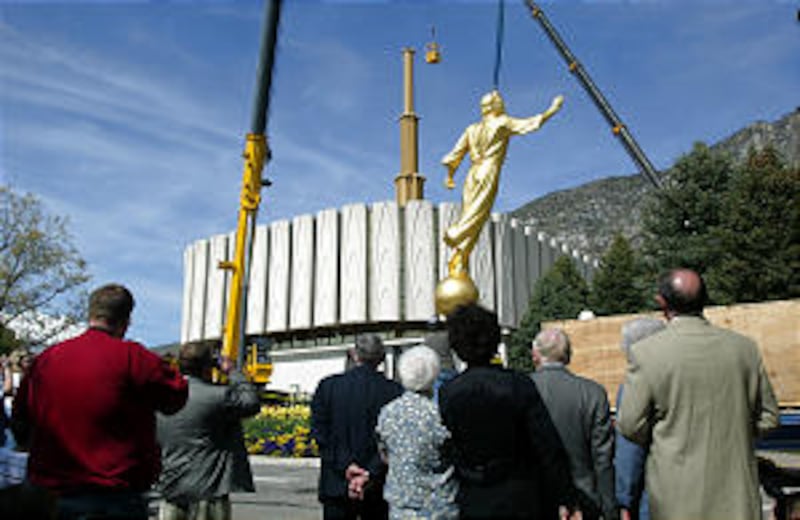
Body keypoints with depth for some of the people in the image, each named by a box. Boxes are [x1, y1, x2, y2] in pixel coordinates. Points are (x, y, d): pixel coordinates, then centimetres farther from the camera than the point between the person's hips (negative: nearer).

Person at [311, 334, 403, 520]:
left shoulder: (328, 386, -1)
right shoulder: (394, 391, -5)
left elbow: (321, 433, -5)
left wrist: (345, 464, -9)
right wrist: (370, 475, -12)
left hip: (336, 484, 0)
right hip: (378, 488, 0)